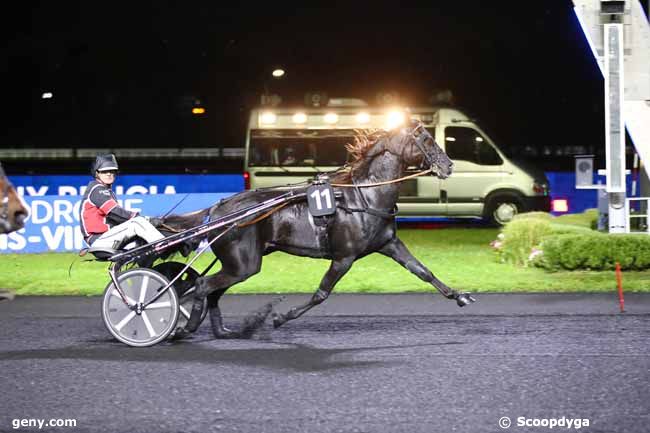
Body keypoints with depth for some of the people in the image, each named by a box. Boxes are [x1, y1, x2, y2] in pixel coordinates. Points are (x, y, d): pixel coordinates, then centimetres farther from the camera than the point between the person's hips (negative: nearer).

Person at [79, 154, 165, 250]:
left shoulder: (108, 191, 24)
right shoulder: (97, 189, -8)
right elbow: (115, 212, -20)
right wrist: (148, 220, -22)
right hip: (99, 239, -10)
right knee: (137, 223, -23)